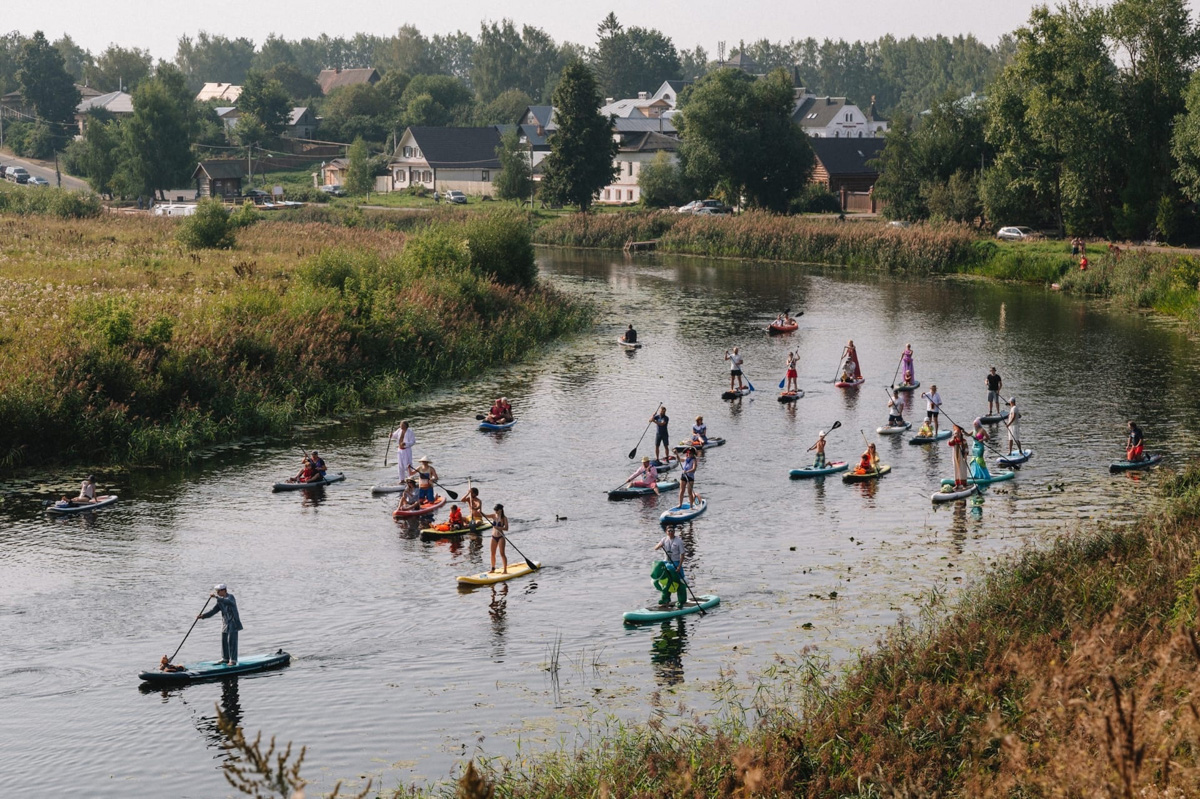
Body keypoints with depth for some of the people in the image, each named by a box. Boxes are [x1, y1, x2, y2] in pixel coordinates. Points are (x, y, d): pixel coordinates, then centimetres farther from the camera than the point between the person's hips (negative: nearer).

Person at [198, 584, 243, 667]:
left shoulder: (230, 597, -12)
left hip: (233, 623, -8)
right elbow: (214, 611, 3)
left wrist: (216, 597, -43)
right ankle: (225, 658, 23)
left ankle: (233, 660, -4)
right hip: (225, 624, 8)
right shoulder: (220, 601, 9)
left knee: (231, 641, -8)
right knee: (224, 641, 11)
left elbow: (227, 602, -36)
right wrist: (203, 616, -9)